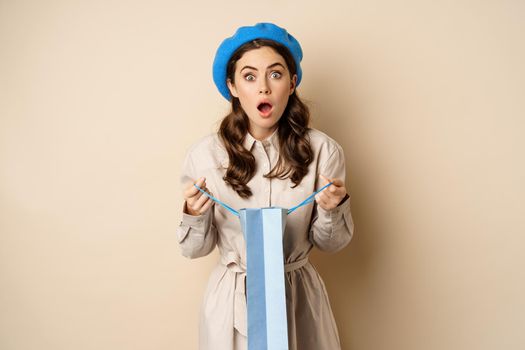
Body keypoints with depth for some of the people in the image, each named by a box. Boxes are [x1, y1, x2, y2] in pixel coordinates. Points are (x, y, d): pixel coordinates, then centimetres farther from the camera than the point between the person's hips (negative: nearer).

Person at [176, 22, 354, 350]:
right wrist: (195, 215, -21)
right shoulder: (204, 154, -11)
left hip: (300, 298, 1)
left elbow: (330, 243, 0)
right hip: (232, 300, 0)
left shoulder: (323, 150, -11)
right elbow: (196, 249, -1)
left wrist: (333, 209, -20)